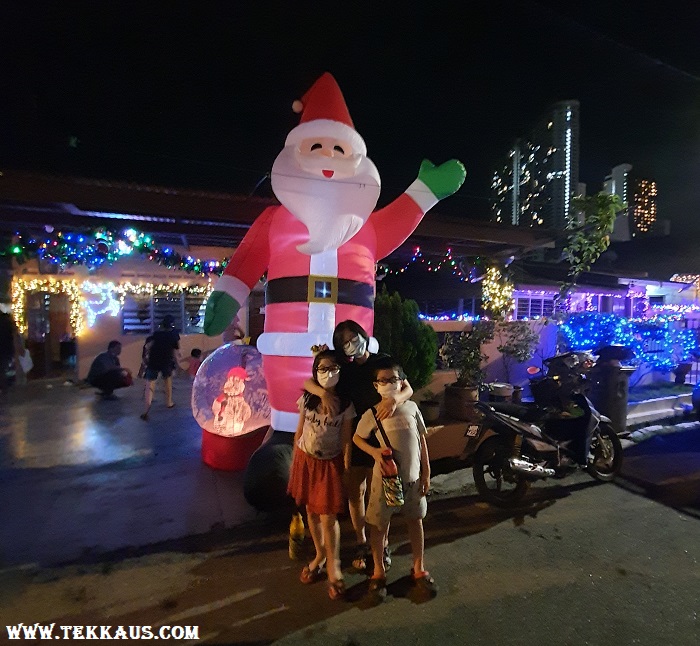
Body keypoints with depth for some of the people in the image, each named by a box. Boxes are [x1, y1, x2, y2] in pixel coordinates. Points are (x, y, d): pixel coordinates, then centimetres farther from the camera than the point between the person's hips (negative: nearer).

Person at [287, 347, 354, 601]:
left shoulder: (346, 404, -12)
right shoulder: (306, 398, -6)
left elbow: (346, 440, -8)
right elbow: (299, 431, 3)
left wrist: (346, 470, -7)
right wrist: (294, 461, 8)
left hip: (330, 464, -3)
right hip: (305, 460, 3)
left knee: (328, 517, -2)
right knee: (311, 511, 16)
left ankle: (333, 566, 20)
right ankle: (319, 555, 37)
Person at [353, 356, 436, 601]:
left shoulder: (412, 407, -4)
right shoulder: (372, 413, -11)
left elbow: (422, 440, 4)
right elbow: (357, 438, 0)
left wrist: (426, 473, 4)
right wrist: (374, 451, -18)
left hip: (413, 477, 3)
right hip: (385, 477, -3)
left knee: (416, 521, 17)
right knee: (379, 524, 11)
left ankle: (419, 569, 38)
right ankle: (379, 571, 33)